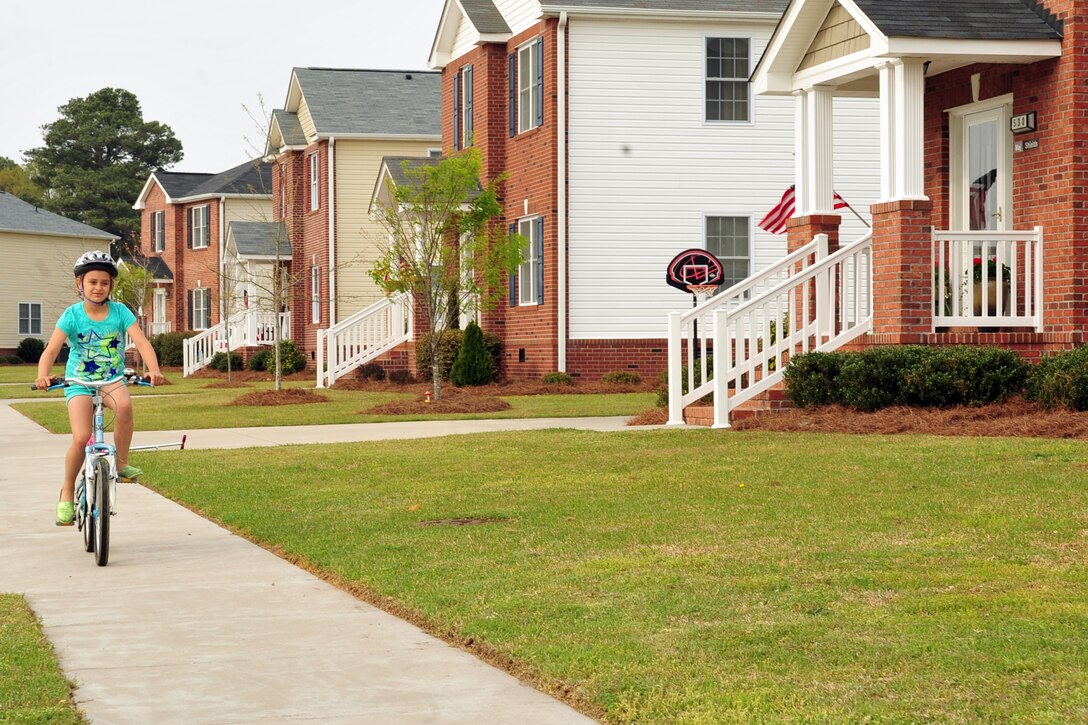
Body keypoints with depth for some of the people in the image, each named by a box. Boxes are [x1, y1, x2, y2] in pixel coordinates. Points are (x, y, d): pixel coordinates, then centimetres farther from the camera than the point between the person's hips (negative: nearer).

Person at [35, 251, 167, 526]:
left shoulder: (120, 312, -4)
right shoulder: (72, 315, -8)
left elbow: (141, 341, -15)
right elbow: (51, 350, -15)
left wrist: (153, 370, -33)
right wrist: (42, 375, -35)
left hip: (112, 380, 1)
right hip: (79, 382, -1)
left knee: (125, 404, -36)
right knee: (81, 439, -20)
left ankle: (121, 462, -16)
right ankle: (67, 492, 4)